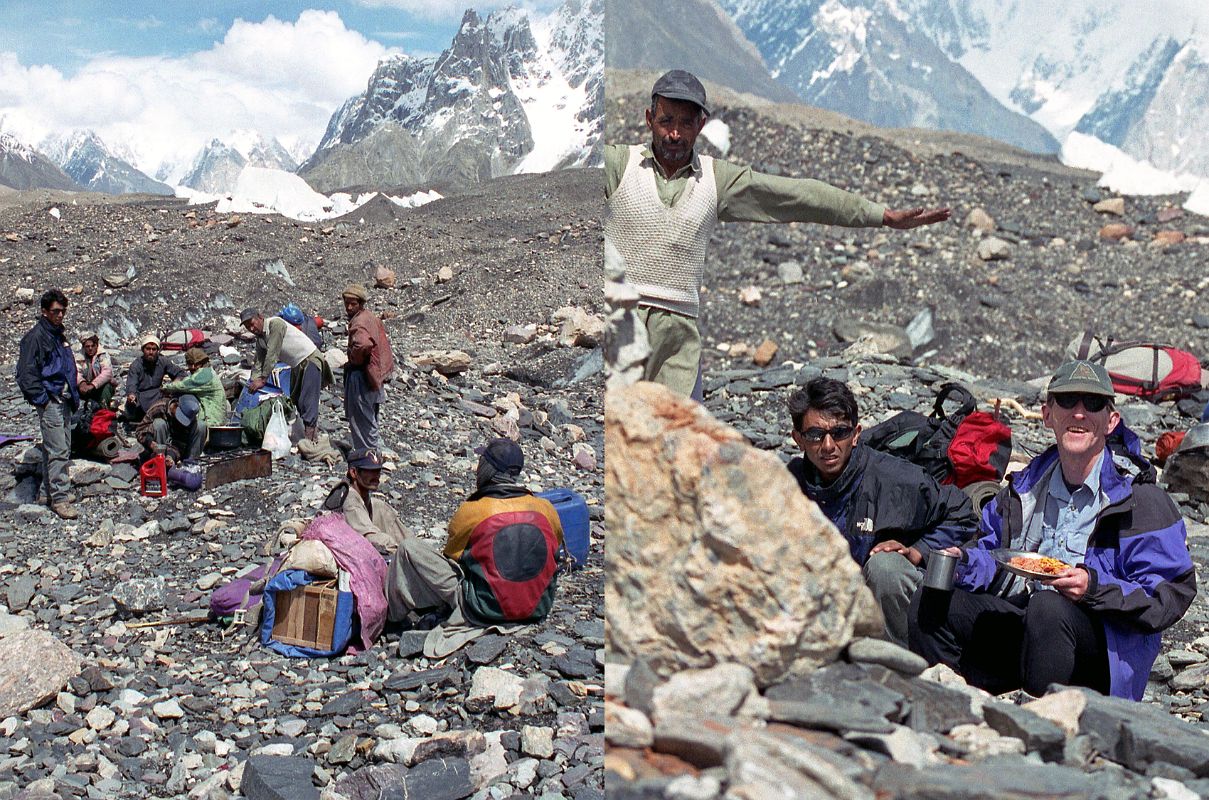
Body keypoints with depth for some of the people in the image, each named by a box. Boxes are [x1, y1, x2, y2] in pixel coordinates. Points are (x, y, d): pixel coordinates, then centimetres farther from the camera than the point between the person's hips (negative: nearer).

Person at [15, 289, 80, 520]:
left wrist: (73, 395, 18)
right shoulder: (35, 336, -10)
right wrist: (41, 399, -16)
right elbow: (26, 373, -14)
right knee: (57, 450, -12)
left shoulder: (59, 335, 17)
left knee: (62, 449, 12)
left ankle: (53, 493, 21)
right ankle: (59, 498, -9)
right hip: (49, 401, -9)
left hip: (63, 401, 9)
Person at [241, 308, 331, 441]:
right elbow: (258, 363, 4)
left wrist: (263, 380, -24)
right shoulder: (259, 338, 7)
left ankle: (310, 439, -20)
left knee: (307, 402, -16)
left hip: (310, 360, -10)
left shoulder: (275, 323, -20)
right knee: (296, 400, 10)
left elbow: (272, 355, -24)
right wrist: (253, 383, -12)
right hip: (296, 367, 10)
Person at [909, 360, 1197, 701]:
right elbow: (992, 551, 23)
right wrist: (962, 561, -1)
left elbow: (1173, 596, -10)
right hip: (1019, 623, 6)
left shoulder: (1142, 500, -5)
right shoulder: (1026, 484, 12)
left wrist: (1096, 587, -25)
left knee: (1048, 608, -37)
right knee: (929, 605, -11)